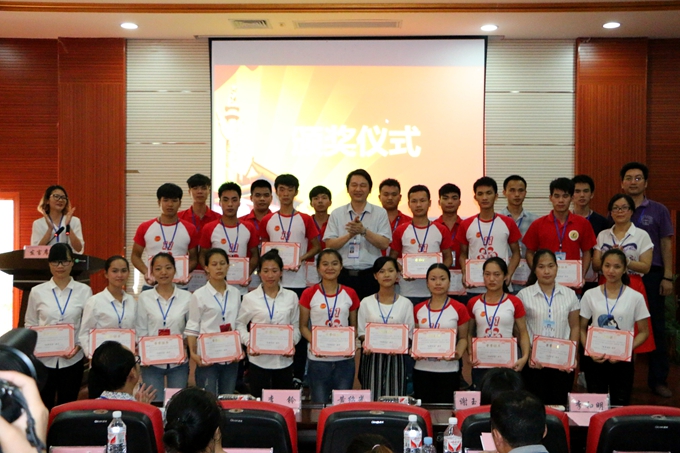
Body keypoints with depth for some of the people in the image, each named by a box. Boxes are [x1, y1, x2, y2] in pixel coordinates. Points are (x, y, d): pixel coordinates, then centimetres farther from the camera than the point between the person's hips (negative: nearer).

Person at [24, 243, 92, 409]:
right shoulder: (37, 291, 0)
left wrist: (79, 345, -12)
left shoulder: (84, 291, -2)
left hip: (72, 359, 0)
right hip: (43, 359, 0)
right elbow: (29, 324, 6)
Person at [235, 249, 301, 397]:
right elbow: (240, 324, 4)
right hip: (259, 360, -2)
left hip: (284, 360, 2)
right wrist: (248, 342, -12)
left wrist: (292, 343, -9)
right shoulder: (250, 298, -2)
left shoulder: (291, 297, 3)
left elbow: (296, 326, 8)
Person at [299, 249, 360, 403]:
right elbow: (303, 326, 2)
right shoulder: (309, 294, -2)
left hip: (344, 359, 2)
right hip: (318, 359, -1)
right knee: (319, 404, 6)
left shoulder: (350, 294, 4)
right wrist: (314, 342, -16)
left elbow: (354, 326, 11)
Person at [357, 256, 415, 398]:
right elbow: (361, 332, 6)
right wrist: (366, 345, -15)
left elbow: (409, 334, 5)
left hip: (395, 358, 0)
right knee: (372, 397, 0)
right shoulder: (366, 303, 5)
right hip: (372, 358, 0)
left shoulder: (405, 304, 5)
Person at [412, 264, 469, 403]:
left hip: (448, 370, -2)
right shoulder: (419, 309, 7)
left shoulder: (459, 309, -1)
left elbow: (463, 338, 2)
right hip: (422, 370, 2)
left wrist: (458, 353, -16)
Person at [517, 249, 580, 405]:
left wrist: (572, 355, -2)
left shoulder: (569, 294, 6)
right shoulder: (524, 295, -1)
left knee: (559, 404, 6)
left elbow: (575, 327, 8)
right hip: (534, 363, -2)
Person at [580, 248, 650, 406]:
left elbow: (643, 332, 1)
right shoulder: (590, 295, -1)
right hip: (595, 359, 1)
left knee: (620, 405, 5)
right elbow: (582, 329, 5)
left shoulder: (636, 297, -3)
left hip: (622, 360, -1)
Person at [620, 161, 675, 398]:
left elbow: (666, 245, 3)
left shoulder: (659, 210, 4)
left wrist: (668, 277, -4)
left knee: (656, 327, 3)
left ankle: (658, 380, 11)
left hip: (651, 275, -1)